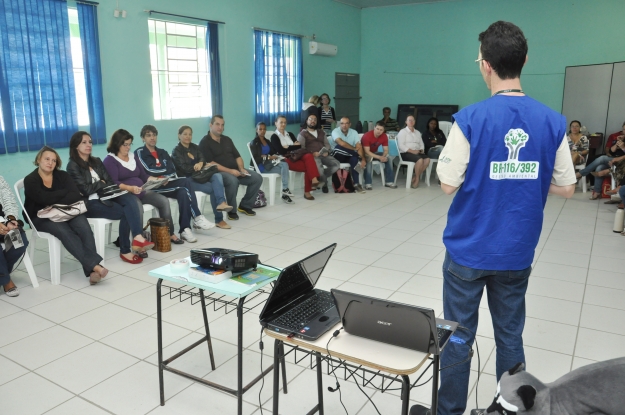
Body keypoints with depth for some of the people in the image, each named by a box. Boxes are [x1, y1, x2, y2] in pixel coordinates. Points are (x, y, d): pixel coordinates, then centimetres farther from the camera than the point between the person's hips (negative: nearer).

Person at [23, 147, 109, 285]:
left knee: (84, 227, -30)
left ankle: (92, 271, -41)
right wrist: (67, 192, -6)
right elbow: (45, 199, -17)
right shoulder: (30, 180, 0)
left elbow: (76, 195, -7)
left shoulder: (63, 175, 9)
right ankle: (94, 265, -44)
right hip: (42, 218, -3)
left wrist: (58, 204, -22)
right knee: (65, 232, -34)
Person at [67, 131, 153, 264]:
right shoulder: (73, 165, -2)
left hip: (105, 197, 6)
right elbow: (85, 189, -12)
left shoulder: (97, 161, 19)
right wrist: (101, 183, 2)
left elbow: (110, 182, 12)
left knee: (130, 199, -27)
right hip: (89, 203, -6)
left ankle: (137, 238, -37)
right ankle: (125, 251, -23)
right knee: (125, 212, -26)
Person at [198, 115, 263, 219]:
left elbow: (237, 156, 16)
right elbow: (210, 163, -15)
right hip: (218, 172, -7)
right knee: (233, 181, -38)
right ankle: (231, 210, -17)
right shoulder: (205, 142, -5)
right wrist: (229, 171, -23)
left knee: (257, 178, -10)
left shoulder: (227, 139, 17)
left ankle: (245, 205, 4)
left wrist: (241, 168, -5)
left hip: (235, 170, 7)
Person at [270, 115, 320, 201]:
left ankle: (314, 180, -37)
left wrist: (289, 147, -5)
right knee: (308, 167, -30)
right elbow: (281, 150, -9)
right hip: (287, 159, -5)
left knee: (308, 156, -31)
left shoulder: (290, 134, 24)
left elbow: (299, 145, 10)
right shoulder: (274, 136, 6)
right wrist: (294, 146, -3)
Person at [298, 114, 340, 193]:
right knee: (319, 168, -36)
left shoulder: (322, 132, 27)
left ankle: (320, 178, -7)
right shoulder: (302, 134, 10)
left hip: (323, 155, 5)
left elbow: (327, 144, 19)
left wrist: (327, 152, -4)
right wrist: (312, 153, -16)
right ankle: (324, 183, -3)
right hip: (311, 156, -5)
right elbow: (301, 148, -2)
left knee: (337, 164, -23)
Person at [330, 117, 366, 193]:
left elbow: (359, 146, -10)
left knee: (354, 159, -32)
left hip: (349, 156, 3)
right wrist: (354, 149, -18)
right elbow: (341, 143, -30)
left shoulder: (354, 132, 0)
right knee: (339, 146, -35)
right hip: (337, 156, -3)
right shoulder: (335, 131, -12)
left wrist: (363, 159, -24)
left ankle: (356, 184, -26)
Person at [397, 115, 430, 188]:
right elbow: (401, 145, -10)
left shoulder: (417, 132, 22)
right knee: (420, 160, -32)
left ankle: (414, 177, -18)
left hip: (417, 152, 6)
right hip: (405, 153, -6)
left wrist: (421, 150, -4)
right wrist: (412, 151, -19)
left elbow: (421, 144, 19)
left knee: (427, 159, -23)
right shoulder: (403, 132, 2)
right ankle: (417, 178, -12)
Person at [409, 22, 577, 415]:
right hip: (517, 251, 4)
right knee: (510, 336, 17)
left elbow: (449, 184, -12)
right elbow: (566, 187, 2)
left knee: (458, 337, 11)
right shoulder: (553, 122, -3)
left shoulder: (471, 119, -15)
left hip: (469, 249, -3)